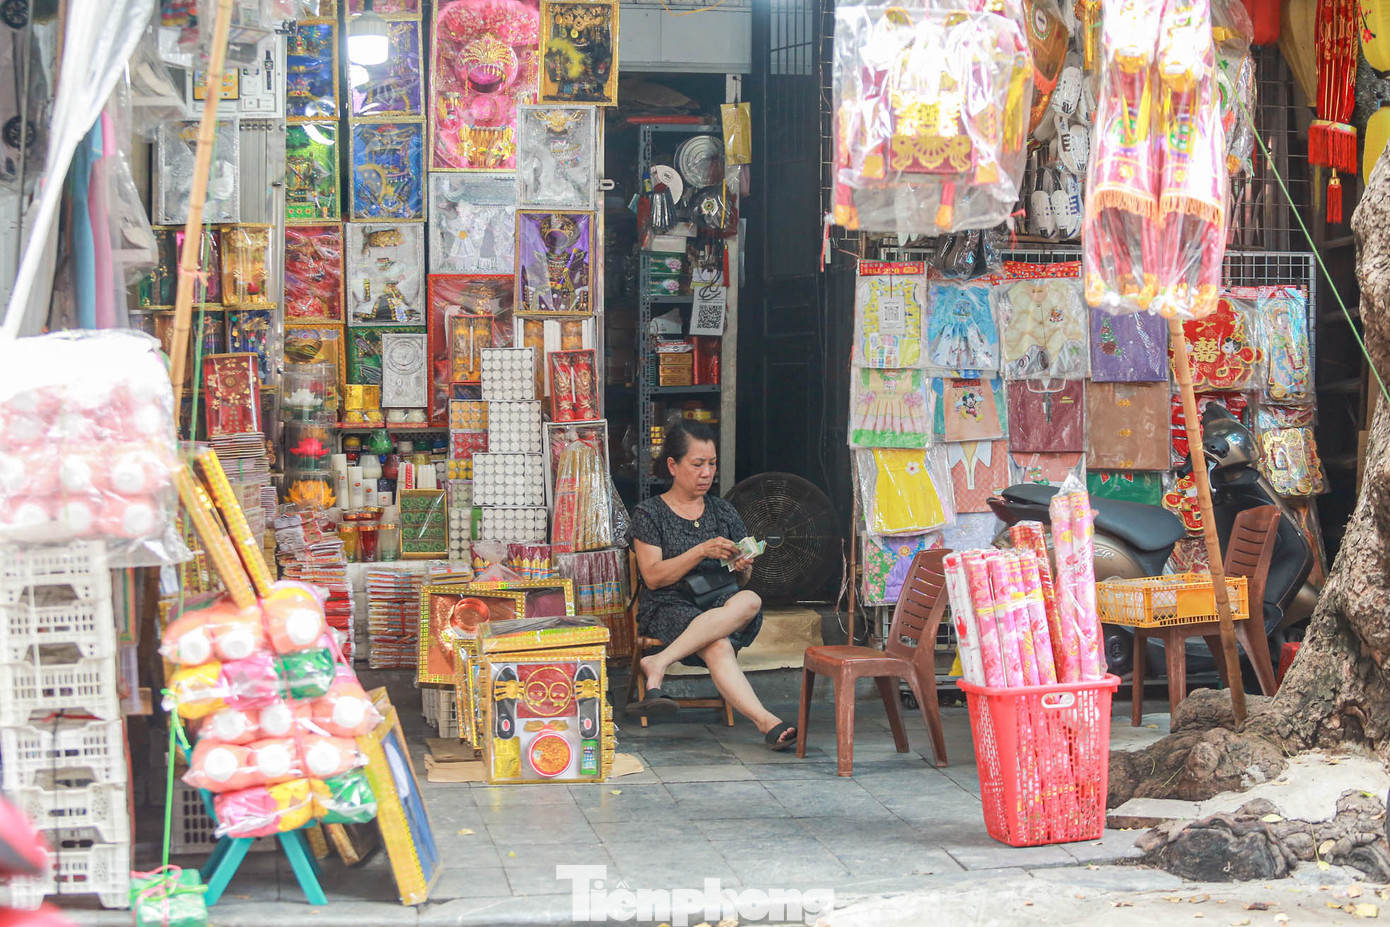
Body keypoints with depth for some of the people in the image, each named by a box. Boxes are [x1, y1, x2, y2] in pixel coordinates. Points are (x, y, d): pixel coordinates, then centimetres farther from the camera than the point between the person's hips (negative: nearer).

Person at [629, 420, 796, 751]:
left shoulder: (724, 512, 19)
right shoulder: (650, 513, 6)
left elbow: (741, 580, 21)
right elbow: (653, 577, -5)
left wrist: (743, 568, -6)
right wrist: (702, 551, -17)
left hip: (721, 603, 4)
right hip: (670, 608, -4)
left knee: (749, 601, -36)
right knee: (718, 647, -39)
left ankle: (658, 663, -39)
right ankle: (766, 721, -55)